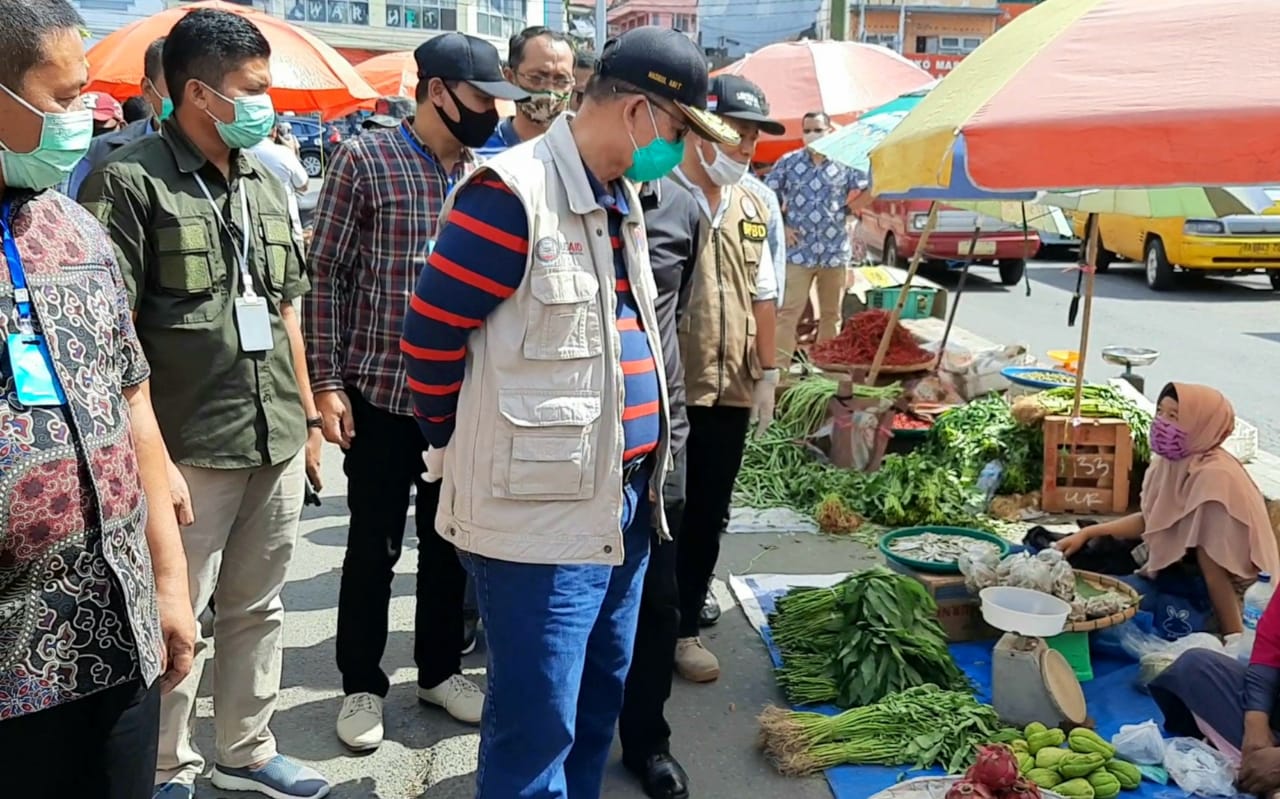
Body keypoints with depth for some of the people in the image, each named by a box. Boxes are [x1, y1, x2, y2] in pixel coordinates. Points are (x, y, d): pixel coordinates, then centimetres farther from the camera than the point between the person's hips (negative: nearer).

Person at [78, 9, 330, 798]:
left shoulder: (266, 183, 12)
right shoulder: (131, 181, -9)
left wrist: (307, 416, 16)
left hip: (277, 440, 6)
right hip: (190, 447, -6)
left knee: (257, 609, 17)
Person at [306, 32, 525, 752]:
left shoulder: (483, 175, 8)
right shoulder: (366, 161, -6)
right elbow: (326, 275, -6)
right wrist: (327, 382, -11)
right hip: (380, 394, -4)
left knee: (449, 541, 14)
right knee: (374, 547, 7)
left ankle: (441, 668, 32)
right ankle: (363, 684, 25)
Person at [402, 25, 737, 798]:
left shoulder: (623, 198, 12)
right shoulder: (512, 193, -16)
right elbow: (430, 335, -13)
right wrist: (471, 449, 1)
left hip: (621, 501, 9)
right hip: (541, 509, -9)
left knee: (599, 703, 21)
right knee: (537, 727, 2)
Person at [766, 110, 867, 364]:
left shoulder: (846, 163, 3)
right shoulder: (788, 162, 3)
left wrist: (844, 211, -1)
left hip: (836, 251, 2)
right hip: (799, 250, -2)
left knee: (831, 314, 11)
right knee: (788, 312, -7)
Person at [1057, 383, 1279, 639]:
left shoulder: (1213, 478, -26)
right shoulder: (1172, 461, -2)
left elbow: (1213, 570, -24)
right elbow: (1149, 519, 13)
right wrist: (1087, 533, 5)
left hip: (1203, 597, -8)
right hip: (1173, 572, 8)